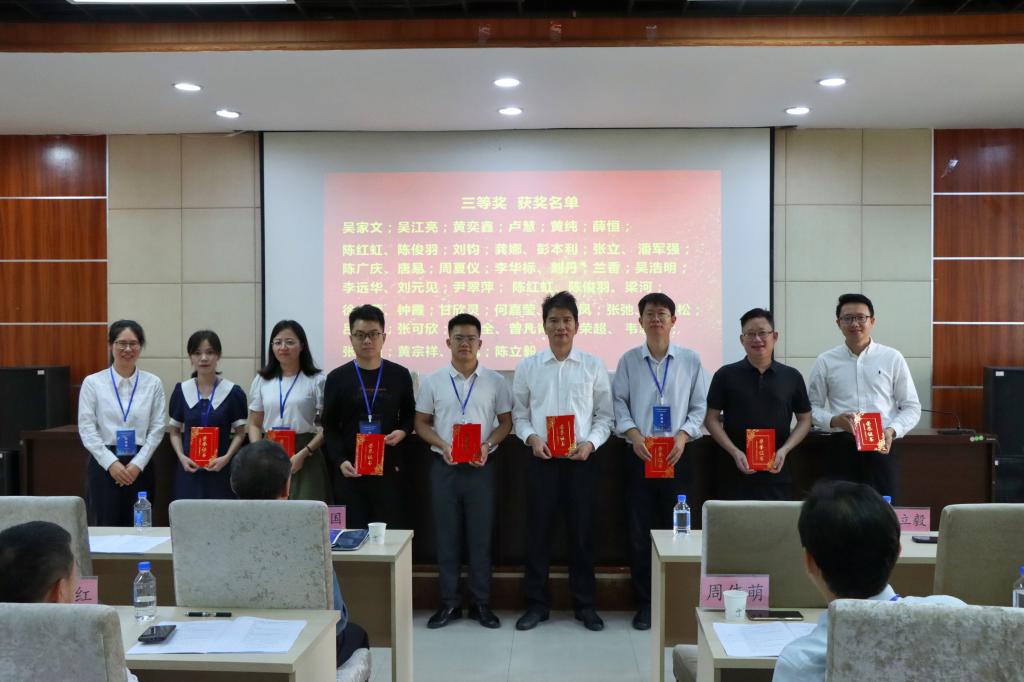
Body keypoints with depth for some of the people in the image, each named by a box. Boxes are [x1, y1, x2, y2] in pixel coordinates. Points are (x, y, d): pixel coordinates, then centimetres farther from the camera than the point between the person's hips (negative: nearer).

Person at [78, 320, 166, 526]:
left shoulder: (153, 383, 2)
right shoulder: (92, 382, -1)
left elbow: (157, 429, 0)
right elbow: (86, 429, -4)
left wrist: (137, 464, -9)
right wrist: (111, 463, -11)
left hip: (140, 466, 1)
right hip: (104, 465, -1)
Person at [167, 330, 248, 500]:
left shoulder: (233, 392, -2)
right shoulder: (181, 391, 5)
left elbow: (240, 432, 3)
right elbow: (174, 430, 11)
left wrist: (227, 457, -12)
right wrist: (181, 456, -5)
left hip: (221, 470, -2)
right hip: (189, 470, 2)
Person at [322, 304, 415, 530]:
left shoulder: (400, 375, 6)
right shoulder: (337, 378, 4)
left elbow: (410, 414, 16)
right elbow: (330, 427, 4)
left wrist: (403, 431, -6)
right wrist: (340, 461, -10)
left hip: (389, 469, 0)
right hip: (350, 471, 0)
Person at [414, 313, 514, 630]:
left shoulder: (495, 381, 2)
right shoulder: (432, 381, 3)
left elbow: (505, 422, 6)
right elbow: (421, 424, 6)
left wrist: (487, 445, -12)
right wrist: (442, 445, -12)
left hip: (480, 468, 0)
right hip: (444, 467, 1)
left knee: (481, 536, 6)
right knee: (446, 536, 7)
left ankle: (481, 603, 17)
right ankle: (449, 603, 18)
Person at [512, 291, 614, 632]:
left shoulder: (593, 366, 2)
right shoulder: (527, 367, 3)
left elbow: (605, 415, 4)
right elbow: (519, 414, 7)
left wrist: (590, 443, -11)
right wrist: (531, 438, -10)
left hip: (580, 459, 0)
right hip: (541, 459, 0)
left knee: (582, 533, 7)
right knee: (538, 531, 7)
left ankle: (585, 604, 22)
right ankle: (537, 603, 21)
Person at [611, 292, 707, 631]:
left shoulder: (690, 360, 3)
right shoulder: (629, 360, 3)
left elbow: (699, 408, 4)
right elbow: (619, 403, 1)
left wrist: (683, 435, -11)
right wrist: (634, 434, -13)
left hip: (676, 457, 0)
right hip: (640, 455, 0)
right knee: (639, 531, 4)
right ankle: (644, 603, 16)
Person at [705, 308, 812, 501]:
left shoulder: (792, 377, 7)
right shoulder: (726, 375, 2)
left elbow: (805, 419, 11)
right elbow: (711, 419, 3)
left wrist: (784, 450, -4)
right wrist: (735, 452, -9)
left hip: (777, 474, 1)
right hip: (737, 472, -1)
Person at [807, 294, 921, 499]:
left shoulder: (892, 358, 5)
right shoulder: (825, 362, 6)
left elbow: (911, 407, 8)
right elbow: (812, 407, 8)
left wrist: (892, 430, -10)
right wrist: (834, 420, -11)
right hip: (841, 449, 0)